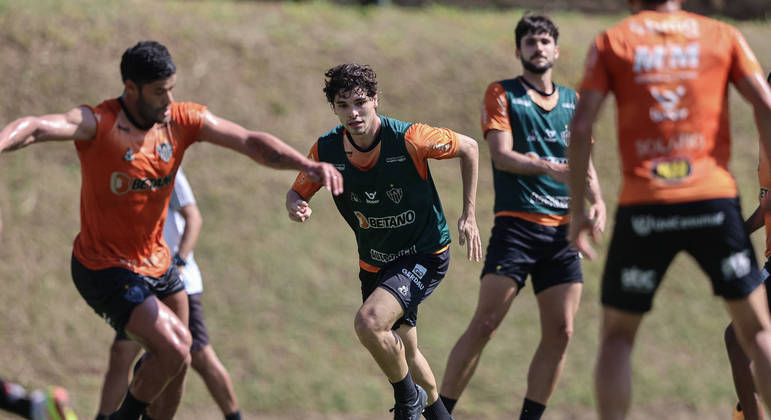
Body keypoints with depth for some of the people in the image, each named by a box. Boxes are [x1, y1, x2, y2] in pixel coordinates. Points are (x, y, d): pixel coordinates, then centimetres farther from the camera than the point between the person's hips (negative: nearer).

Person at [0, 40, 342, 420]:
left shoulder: (182, 120, -7)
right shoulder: (97, 124, -23)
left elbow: (251, 142, -10)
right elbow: (37, 128, -40)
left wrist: (308, 165, -26)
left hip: (156, 262, 7)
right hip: (105, 270, -7)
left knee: (177, 363, 15)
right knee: (173, 349, -18)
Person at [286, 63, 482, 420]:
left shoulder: (409, 139, -22)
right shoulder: (326, 149, -11)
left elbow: (468, 148, -7)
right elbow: (296, 192, 3)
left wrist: (469, 216, -6)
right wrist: (296, 208, -23)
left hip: (425, 255, -5)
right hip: (374, 264, 6)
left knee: (369, 323, -27)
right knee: (403, 351, 17)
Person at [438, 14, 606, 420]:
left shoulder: (572, 101, 17)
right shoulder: (501, 94, 3)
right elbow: (501, 155, -9)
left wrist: (597, 200, 1)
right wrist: (548, 168, -25)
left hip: (562, 229, 5)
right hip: (516, 225, -5)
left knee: (560, 332, -1)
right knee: (484, 325, -11)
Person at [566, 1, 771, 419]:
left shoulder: (610, 42, 8)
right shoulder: (722, 36, 11)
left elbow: (581, 125, -1)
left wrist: (577, 211, 3)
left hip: (643, 207, 0)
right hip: (714, 198, 0)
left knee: (617, 334, 13)